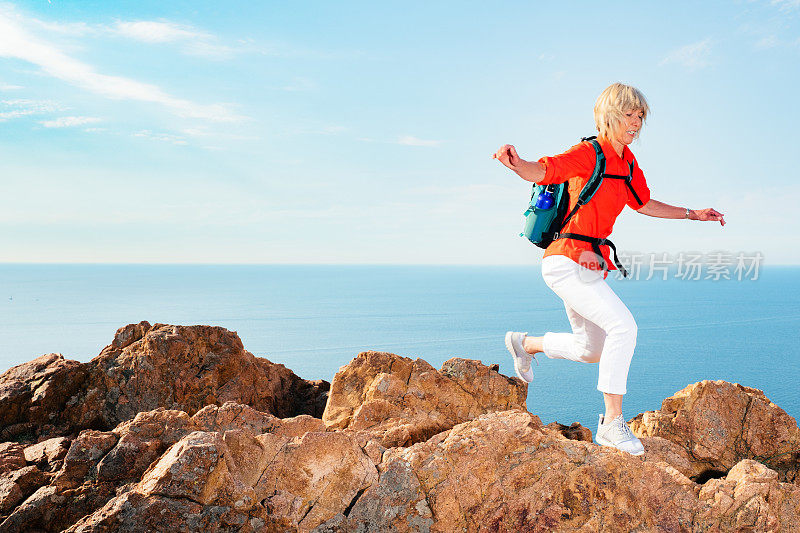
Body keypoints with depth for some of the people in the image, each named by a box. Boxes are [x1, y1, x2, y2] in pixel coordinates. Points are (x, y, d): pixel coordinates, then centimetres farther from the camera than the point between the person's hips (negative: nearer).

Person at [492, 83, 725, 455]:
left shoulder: (627, 162, 12)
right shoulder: (589, 154, -12)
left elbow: (643, 204, 26)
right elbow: (542, 171, -27)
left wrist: (692, 214, 28)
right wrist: (516, 163, -49)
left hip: (590, 264, 9)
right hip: (567, 261, -9)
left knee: (593, 350, 18)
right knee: (623, 325, -22)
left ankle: (524, 344, 40)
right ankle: (612, 424, -13)